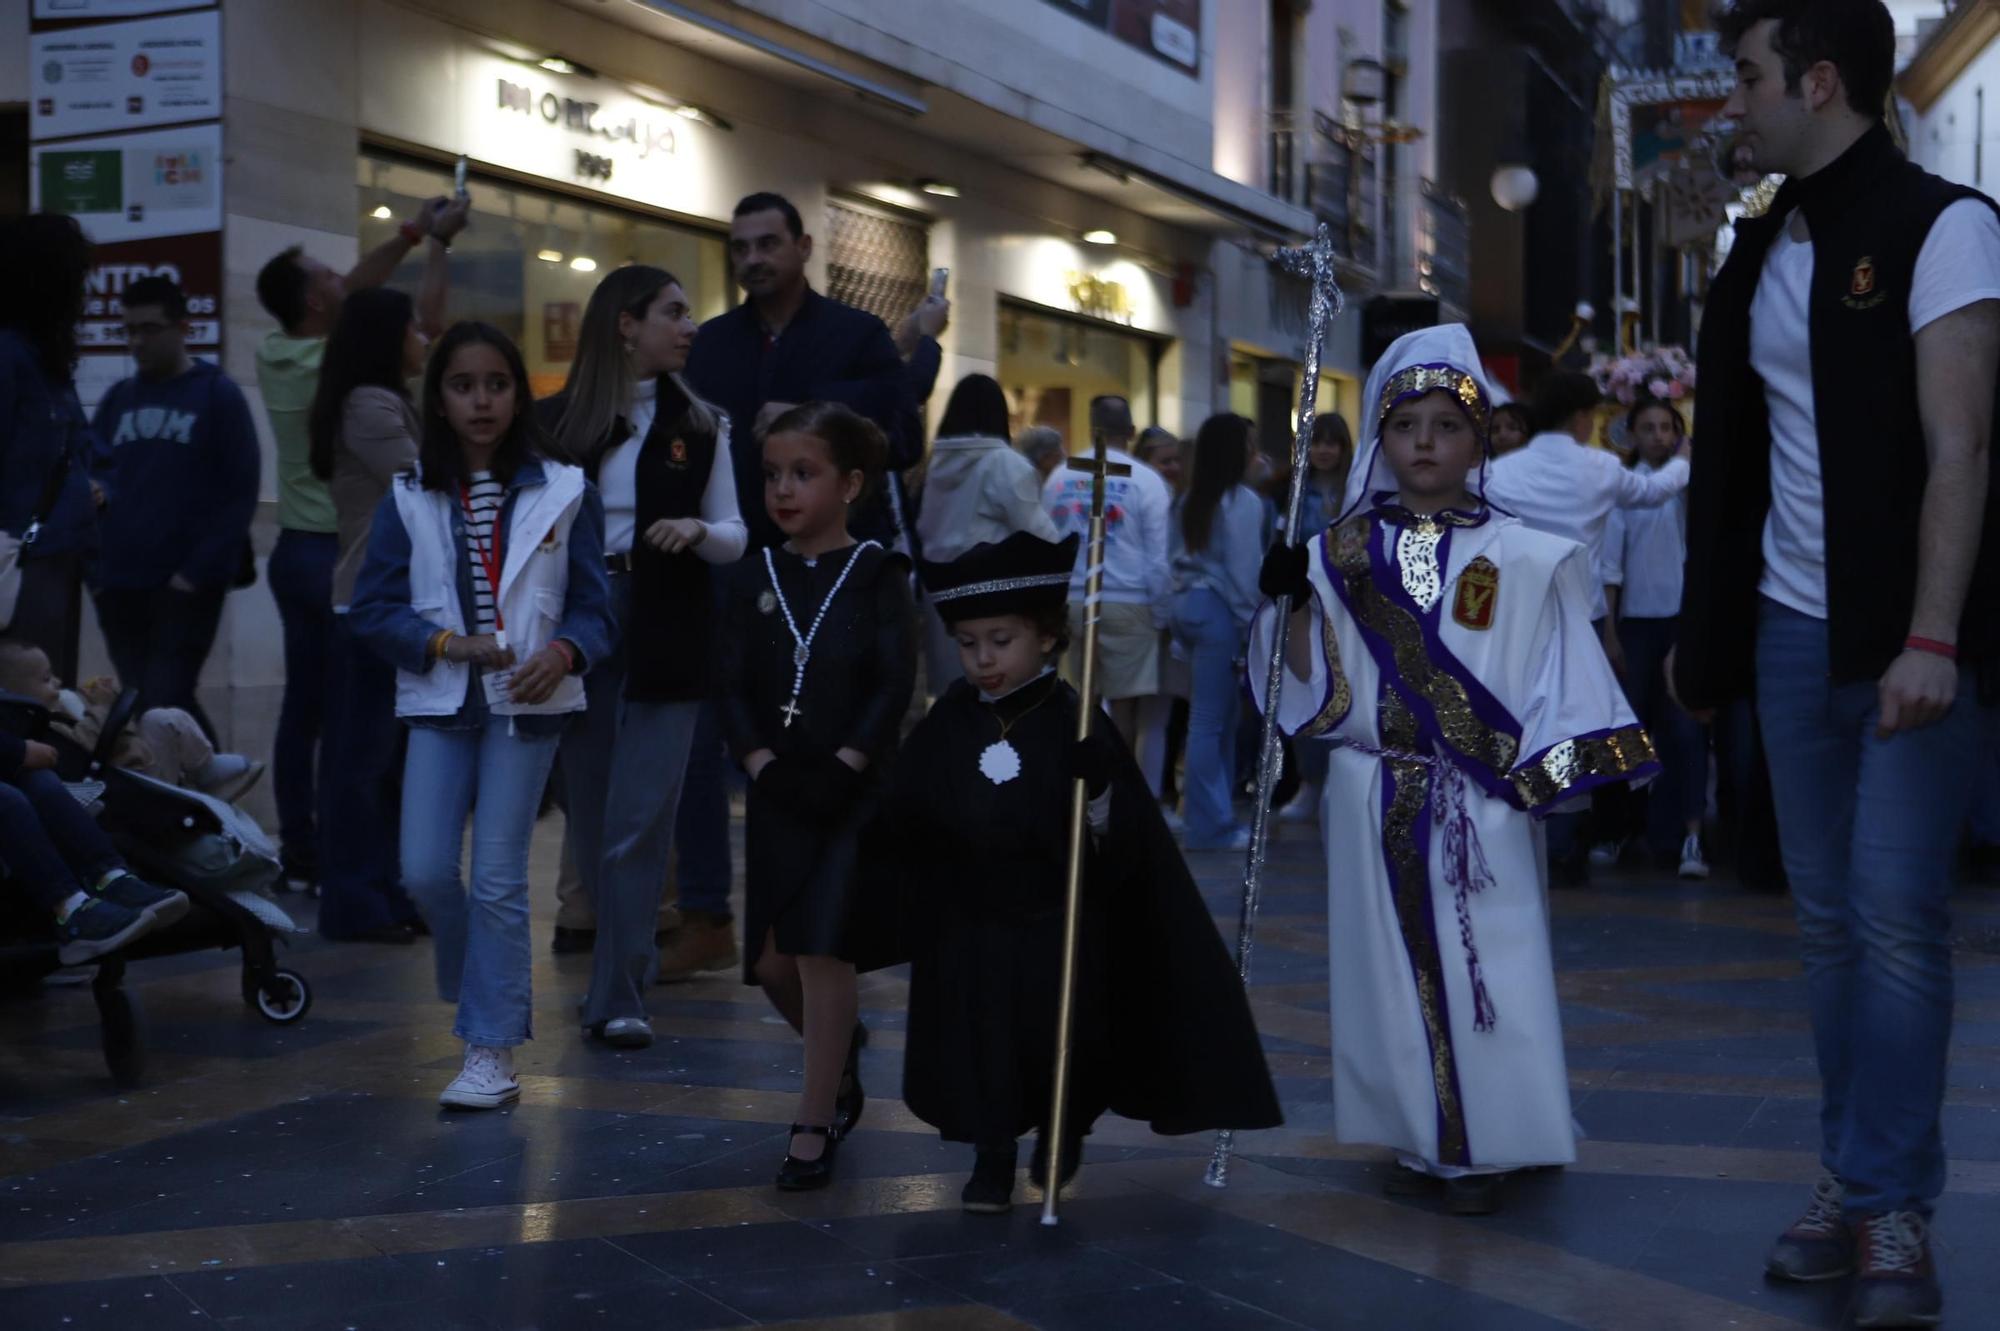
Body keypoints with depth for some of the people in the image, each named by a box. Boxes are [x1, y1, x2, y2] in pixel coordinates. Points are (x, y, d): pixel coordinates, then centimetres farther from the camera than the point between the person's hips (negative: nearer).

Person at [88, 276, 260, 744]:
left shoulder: (218, 395, 0)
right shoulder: (118, 398, 14)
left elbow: (240, 492, -5)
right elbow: (93, 469, 19)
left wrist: (198, 569, -12)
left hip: (185, 584, -5)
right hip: (119, 582, 6)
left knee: (165, 704, -13)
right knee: (141, 705, 9)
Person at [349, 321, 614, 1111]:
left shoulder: (561, 492, 0)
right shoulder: (410, 499, 3)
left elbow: (592, 604, 0)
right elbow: (374, 609, 2)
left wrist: (563, 654, -20)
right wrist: (449, 643, -13)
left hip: (527, 703, -2)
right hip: (439, 700, 2)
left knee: (499, 879, -2)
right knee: (425, 871, -5)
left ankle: (493, 1050, 6)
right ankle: (481, 992, 24)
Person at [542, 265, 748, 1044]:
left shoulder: (699, 424, 7)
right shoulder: (556, 421, 3)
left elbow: (735, 538, 6)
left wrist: (698, 529, -15)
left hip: (664, 636, -1)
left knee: (638, 822, -6)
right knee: (590, 817, 8)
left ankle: (619, 995, -2)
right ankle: (627, 961, 26)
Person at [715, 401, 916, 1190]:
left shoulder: (876, 575, -2)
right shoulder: (752, 580, 7)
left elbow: (894, 684, -9)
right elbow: (732, 688, 2)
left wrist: (844, 768, -18)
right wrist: (765, 767, -12)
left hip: (855, 791, -4)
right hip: (778, 793, 4)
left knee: (823, 950, -9)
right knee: (771, 960, 6)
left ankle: (813, 1126, 0)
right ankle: (840, 1050, 35)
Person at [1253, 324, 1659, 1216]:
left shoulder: (1520, 559, -1)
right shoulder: (1343, 556, 4)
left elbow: (1555, 683, 2)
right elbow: (1315, 697, 3)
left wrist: (1552, 777, -5)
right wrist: (1293, 603, -9)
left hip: (1481, 805, -2)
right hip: (1375, 799, 2)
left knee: (1486, 968, -2)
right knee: (1393, 968, 7)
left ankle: (1480, 1150, 10)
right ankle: (1418, 1140, 19)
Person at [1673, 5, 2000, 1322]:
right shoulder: (1764, 249, 11)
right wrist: (1703, 626, 12)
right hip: (1795, 629, 6)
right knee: (1830, 919, 8)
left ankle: (1891, 1210, 1)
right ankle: (1853, 1180, 16)